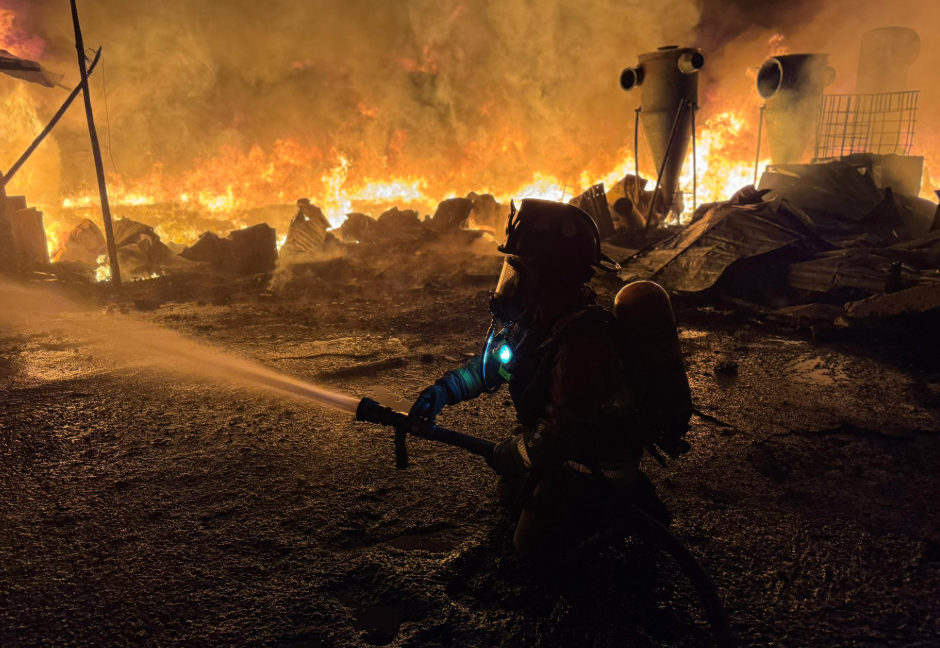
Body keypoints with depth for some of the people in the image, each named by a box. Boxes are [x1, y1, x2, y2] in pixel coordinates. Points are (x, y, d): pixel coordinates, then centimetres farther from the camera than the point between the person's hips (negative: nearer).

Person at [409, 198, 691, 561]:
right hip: (566, 447, 9)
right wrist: (446, 389, -8)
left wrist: (507, 455, -15)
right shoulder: (537, 316, -8)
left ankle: (625, 499, 9)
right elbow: (491, 364, 7)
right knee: (510, 492, 21)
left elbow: (561, 436, -32)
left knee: (534, 546, -3)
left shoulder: (582, 342, -38)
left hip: (599, 461, -9)